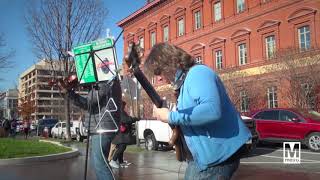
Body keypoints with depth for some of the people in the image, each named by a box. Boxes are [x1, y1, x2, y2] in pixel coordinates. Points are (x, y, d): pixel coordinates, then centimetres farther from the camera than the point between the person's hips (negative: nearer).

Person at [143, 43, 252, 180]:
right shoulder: (185, 80, 14)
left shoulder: (198, 73, -17)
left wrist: (170, 117, -25)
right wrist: (178, 129, 2)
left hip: (217, 156, -10)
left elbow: (212, 110, -34)